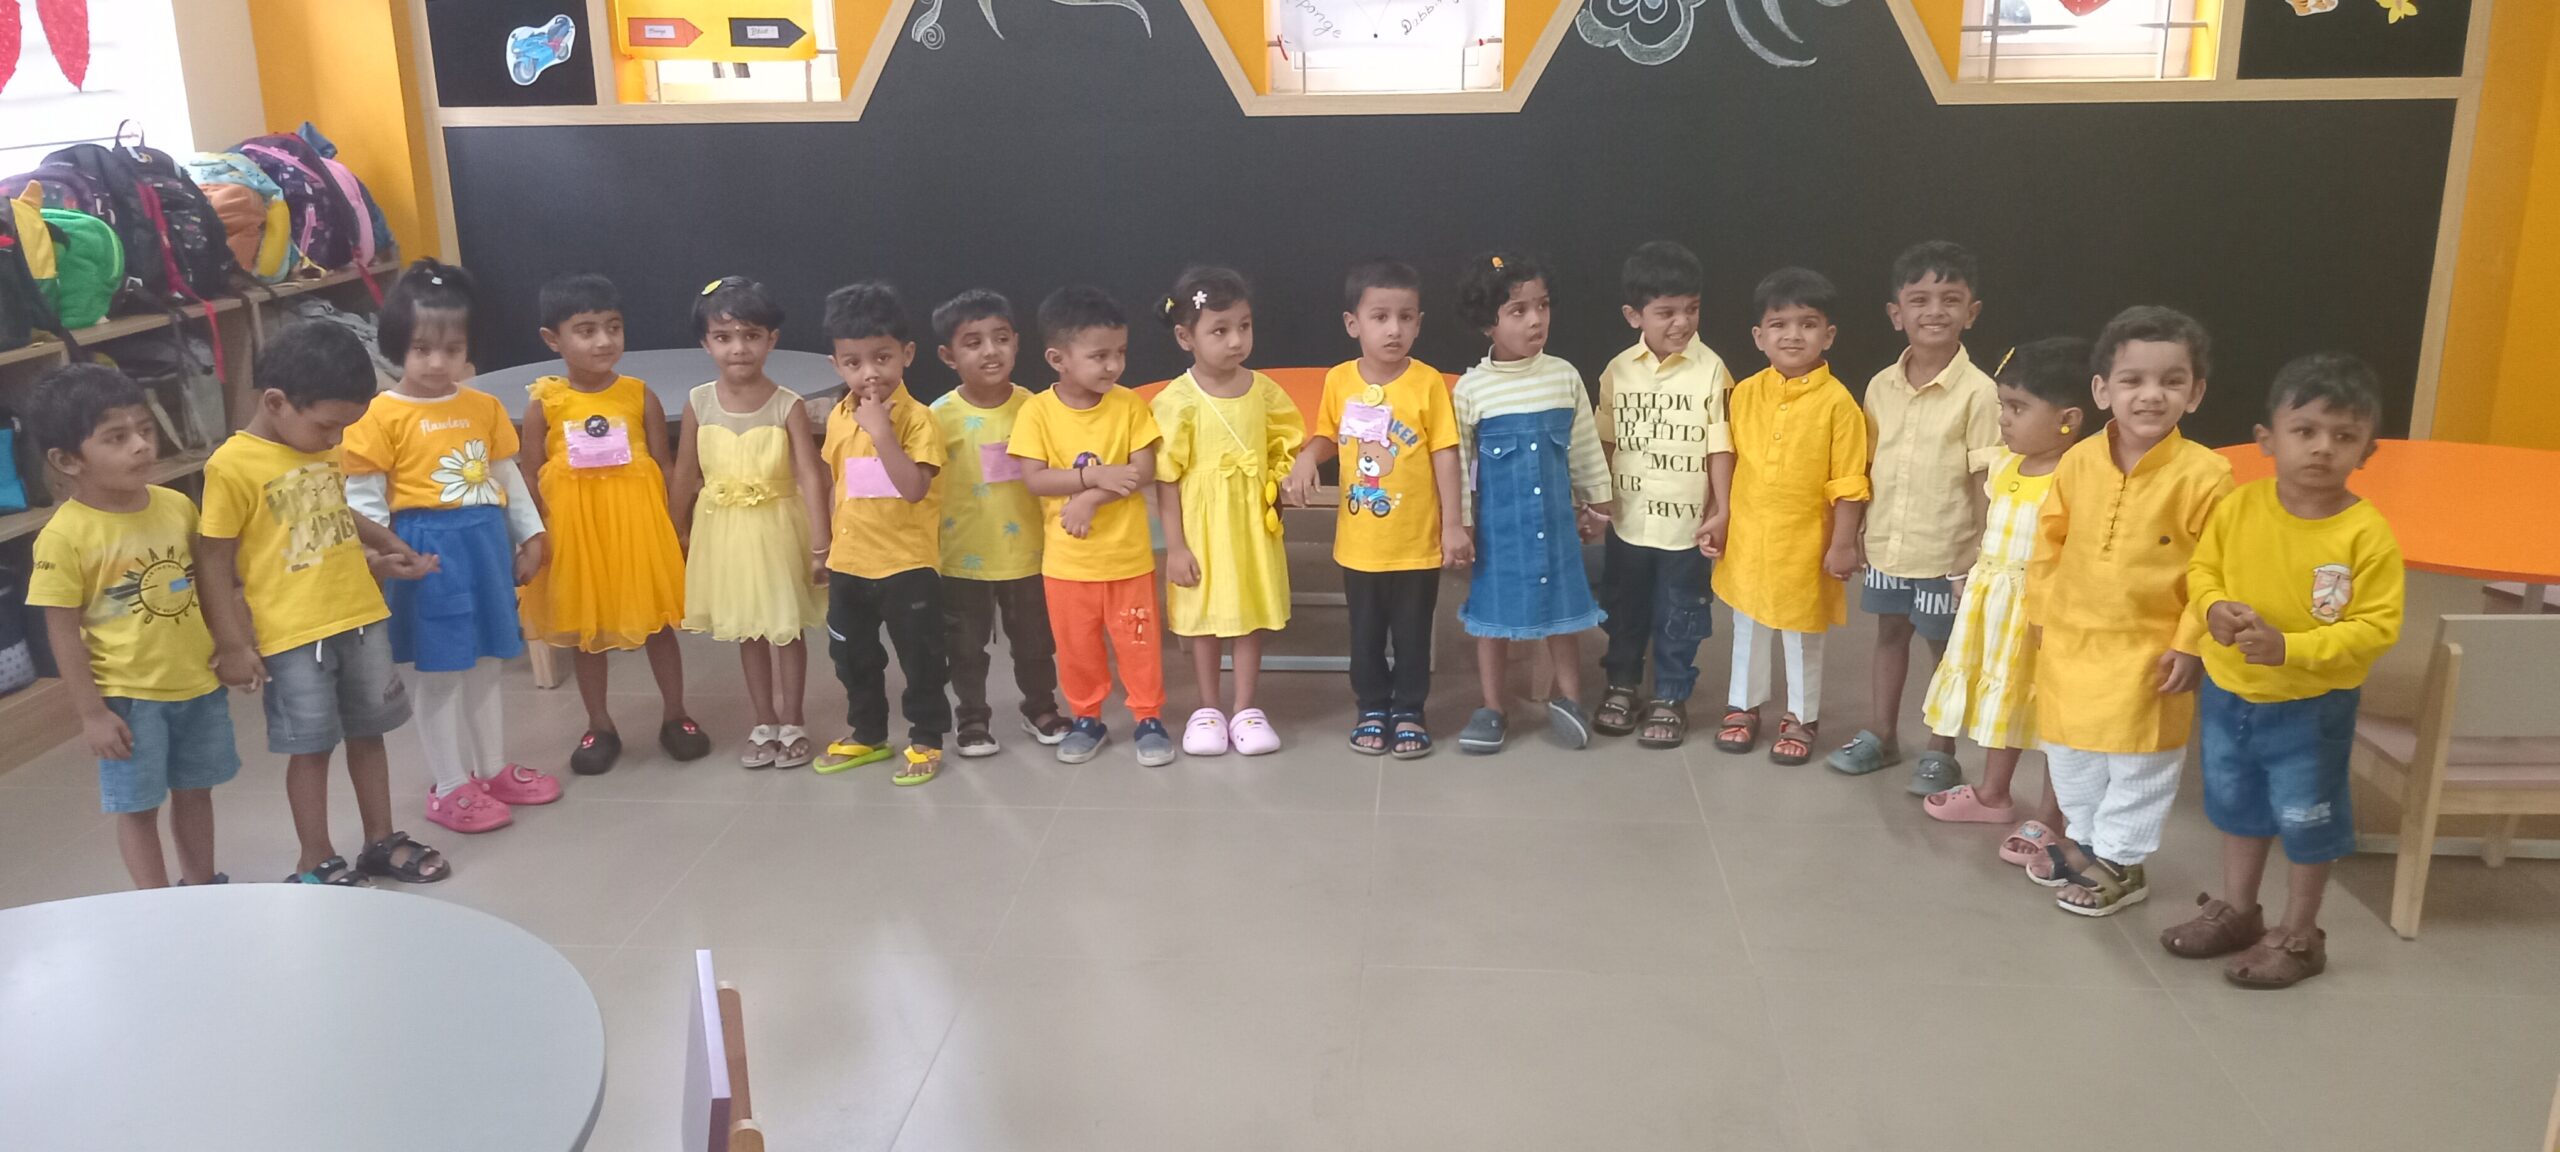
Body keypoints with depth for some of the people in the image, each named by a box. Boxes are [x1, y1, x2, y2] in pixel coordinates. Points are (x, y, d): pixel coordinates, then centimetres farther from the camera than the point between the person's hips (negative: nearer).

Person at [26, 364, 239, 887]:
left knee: (195, 791, 19)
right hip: (127, 696, -5)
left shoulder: (176, 506, -2)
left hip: (200, 683, 5)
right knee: (138, 806, 7)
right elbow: (63, 632, -13)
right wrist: (92, 713, -12)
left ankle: (202, 888, 35)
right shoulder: (65, 535, -17)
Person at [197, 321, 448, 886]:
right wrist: (232, 643, -12)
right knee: (311, 747, 5)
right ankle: (316, 863, 20)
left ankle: (381, 840, 30)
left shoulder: (325, 449, 5)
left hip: (362, 617, 6)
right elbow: (215, 562, -12)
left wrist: (389, 549, 15)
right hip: (292, 635, -6)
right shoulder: (232, 465, -15)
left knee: (368, 730, 16)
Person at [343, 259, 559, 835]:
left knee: (484, 667, 16)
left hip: (486, 543, 5)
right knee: (435, 674, 5)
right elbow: (362, 496, -10)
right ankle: (450, 787, 15)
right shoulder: (382, 415, -10)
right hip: (427, 551, -5)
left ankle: (494, 769, 30)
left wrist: (530, 534, 12)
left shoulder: (484, 407, 5)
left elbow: (508, 477, 14)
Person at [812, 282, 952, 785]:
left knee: (920, 656, 6)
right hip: (848, 562, 7)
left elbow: (914, 488, -27)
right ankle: (867, 734, 36)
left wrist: (881, 430, -31)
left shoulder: (916, 418, -16)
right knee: (853, 656, 19)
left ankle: (926, 740, 21)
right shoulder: (837, 418, 4)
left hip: (907, 563, -6)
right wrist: (827, 539, 17)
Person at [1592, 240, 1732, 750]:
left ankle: (1671, 696, 26)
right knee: (1623, 609, 19)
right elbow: (1605, 441, 6)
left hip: (1686, 521, -3)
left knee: (1679, 616, 10)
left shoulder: (1711, 370, -11)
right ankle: (1622, 683, 38)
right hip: (1628, 519, 3)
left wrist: (1721, 509, -10)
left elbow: (1720, 446, -9)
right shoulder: (1619, 371, -2)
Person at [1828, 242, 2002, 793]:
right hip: (1885, 546, 5)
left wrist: (1982, 560, -13)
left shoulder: (1979, 393, -14)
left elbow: (1989, 483, -12)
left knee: (1946, 647, 10)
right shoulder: (1881, 386, 0)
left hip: (1947, 554, -5)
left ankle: (1940, 751, 26)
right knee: (1889, 633, 18)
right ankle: (1881, 734, 35)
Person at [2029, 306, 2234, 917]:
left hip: (2149, 653, -4)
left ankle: (2120, 862, 28)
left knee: (2139, 766, 10)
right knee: (2070, 756, 20)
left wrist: (2192, 645, -12)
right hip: (2071, 642, 5)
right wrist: (2042, 612, 7)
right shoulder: (2078, 462, -6)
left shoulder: (2204, 476, -17)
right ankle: (2083, 839, 42)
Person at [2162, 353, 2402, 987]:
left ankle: (2298, 936, 32)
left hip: (2312, 707, -4)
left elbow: (2376, 626, -19)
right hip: (2228, 692, 4)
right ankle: (2237, 912, 43)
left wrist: (2289, 648, -29)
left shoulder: (2367, 535, -21)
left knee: (2306, 820, 12)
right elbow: (2202, 568, 2)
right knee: (2238, 806, 22)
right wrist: (2215, 610, -19)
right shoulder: (2238, 508, -11)